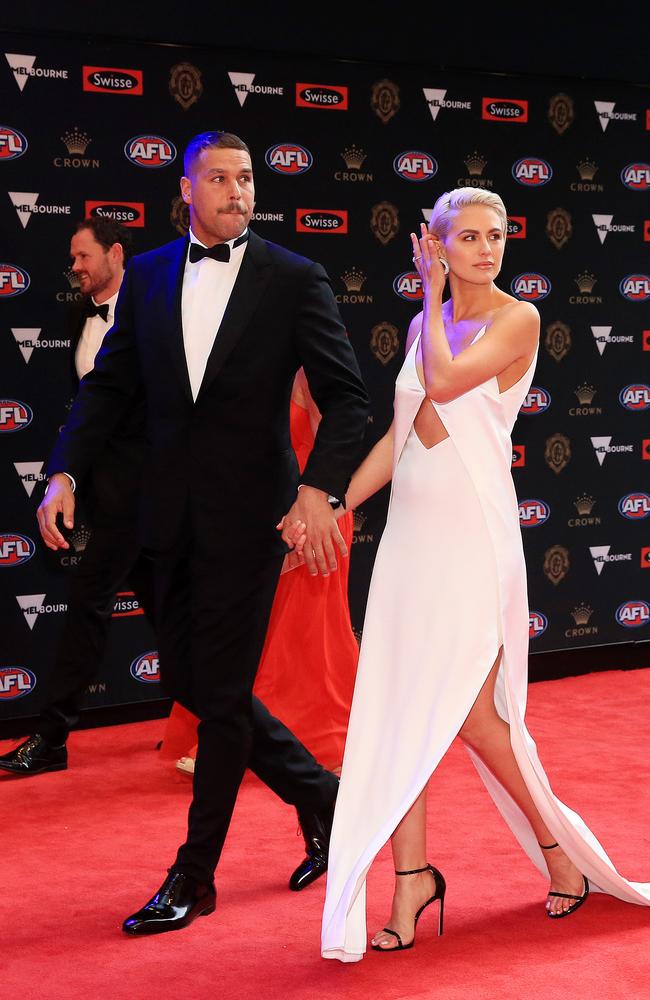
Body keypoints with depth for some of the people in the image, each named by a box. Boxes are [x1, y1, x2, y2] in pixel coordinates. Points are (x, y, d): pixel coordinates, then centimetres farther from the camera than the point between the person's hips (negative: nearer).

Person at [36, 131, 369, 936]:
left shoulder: (295, 281, -4)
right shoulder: (147, 276, 7)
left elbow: (346, 396, -7)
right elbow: (109, 383, 9)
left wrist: (320, 489, -21)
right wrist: (64, 472, -4)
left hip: (248, 511, -5)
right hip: (172, 509, 5)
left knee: (220, 693, -1)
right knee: (186, 679, 11)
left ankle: (194, 876, 9)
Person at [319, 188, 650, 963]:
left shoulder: (517, 320, -5)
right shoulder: (424, 325, 13)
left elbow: (444, 382, -19)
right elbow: (399, 436, 13)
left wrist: (434, 295, -6)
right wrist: (333, 507, 6)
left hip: (474, 529, -6)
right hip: (412, 525, 6)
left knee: (469, 710, -5)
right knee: (398, 707, 1)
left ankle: (557, 850, 16)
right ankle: (412, 877, 9)